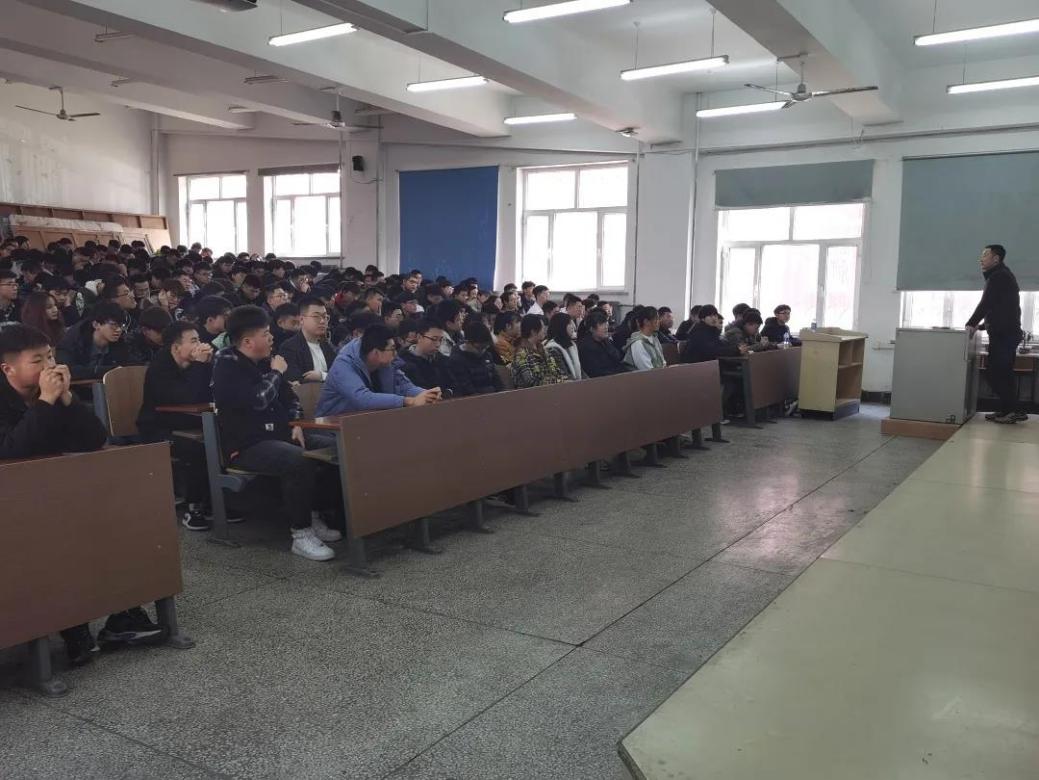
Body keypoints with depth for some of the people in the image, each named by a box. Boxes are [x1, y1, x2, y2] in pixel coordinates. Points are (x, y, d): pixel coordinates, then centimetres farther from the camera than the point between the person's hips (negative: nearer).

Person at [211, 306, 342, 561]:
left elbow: (290, 398, 20)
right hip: (246, 445, -8)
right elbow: (257, 400, -24)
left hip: (278, 434, 8)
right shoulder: (226, 364, -10)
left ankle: (314, 518, 3)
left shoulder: (264, 361, 12)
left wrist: (295, 424, 2)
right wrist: (276, 372, -8)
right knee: (299, 461, -32)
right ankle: (300, 535, -23)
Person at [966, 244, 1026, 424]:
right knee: (1003, 374, 11)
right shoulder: (1003, 275, 22)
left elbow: (986, 304, -15)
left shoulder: (998, 276, -11)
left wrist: (971, 324, -8)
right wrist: (981, 325, 20)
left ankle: (1013, 411, -10)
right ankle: (1007, 410, 13)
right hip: (1006, 332, 10)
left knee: (997, 375, -10)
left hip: (1002, 334, -10)